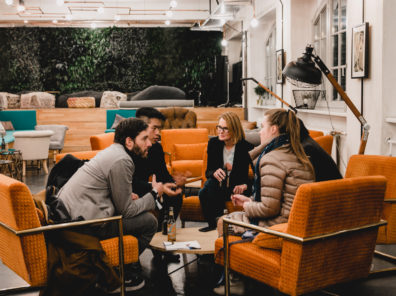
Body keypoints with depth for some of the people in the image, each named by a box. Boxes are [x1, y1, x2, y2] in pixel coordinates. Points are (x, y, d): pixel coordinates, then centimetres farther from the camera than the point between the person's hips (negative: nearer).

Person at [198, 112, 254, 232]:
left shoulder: (246, 147, -10)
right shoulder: (213, 143, 2)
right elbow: (208, 171, 4)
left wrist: (245, 185, -29)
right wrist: (214, 173, -21)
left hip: (237, 187, -3)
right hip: (218, 186, 4)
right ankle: (212, 224, -15)